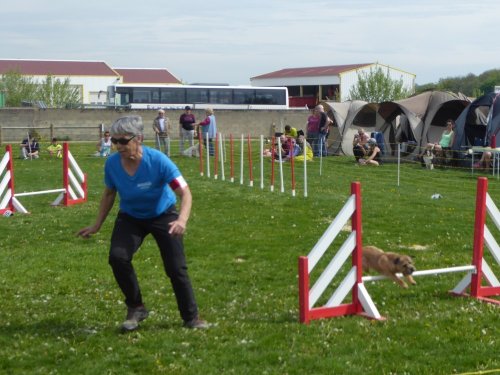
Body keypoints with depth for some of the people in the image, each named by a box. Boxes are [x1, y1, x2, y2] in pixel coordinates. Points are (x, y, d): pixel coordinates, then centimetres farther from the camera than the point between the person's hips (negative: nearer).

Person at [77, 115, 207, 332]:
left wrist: (182, 219, -47)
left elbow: (185, 192, -29)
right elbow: (109, 194, 2)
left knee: (176, 268, -6)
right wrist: (97, 225, 7)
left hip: (162, 215, -2)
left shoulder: (157, 160, -30)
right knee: (117, 257, -22)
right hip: (130, 217, 3)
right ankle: (135, 308, 0)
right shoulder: (112, 163, -19)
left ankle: (191, 318, 16)